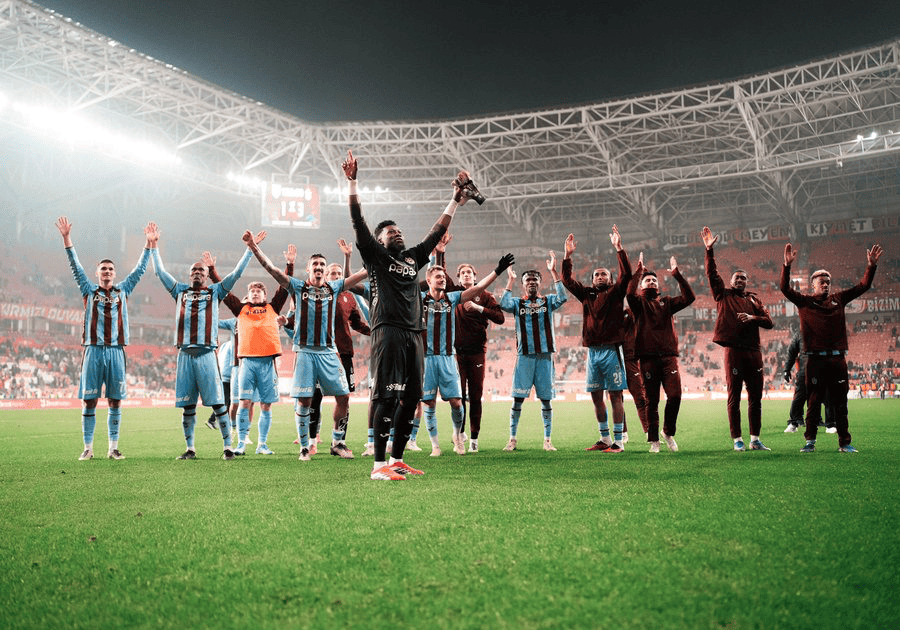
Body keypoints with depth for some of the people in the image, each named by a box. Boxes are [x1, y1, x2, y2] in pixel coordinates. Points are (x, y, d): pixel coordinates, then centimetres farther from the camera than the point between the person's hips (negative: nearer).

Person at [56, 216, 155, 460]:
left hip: (116, 351, 1)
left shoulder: (123, 291, 13)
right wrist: (67, 238, -4)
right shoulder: (89, 291, 11)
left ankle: (113, 448, 9)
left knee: (115, 401, 3)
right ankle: (88, 448, 7)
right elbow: (75, 266, 5)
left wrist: (150, 244, 6)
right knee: (89, 401, 0)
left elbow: (139, 269, 12)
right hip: (93, 350, -1)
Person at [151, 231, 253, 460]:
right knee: (187, 405, 6)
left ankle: (228, 446, -1)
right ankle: (190, 449, 14)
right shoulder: (180, 291, 18)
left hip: (206, 354, -2)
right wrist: (153, 247, 22)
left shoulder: (215, 292, 13)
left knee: (217, 402, -5)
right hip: (185, 354, 3)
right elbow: (160, 272, 21)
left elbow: (236, 273, 9)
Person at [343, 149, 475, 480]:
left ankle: (397, 459, 16)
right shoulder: (376, 255, 7)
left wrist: (455, 201, 32)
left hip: (414, 335, 7)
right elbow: (358, 222, -1)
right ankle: (379, 465, -8)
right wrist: (352, 183, -6)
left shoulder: (412, 258, 23)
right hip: (388, 332, -7)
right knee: (386, 397, -10)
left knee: (410, 398, 7)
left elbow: (436, 232, 29)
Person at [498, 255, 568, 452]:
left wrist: (553, 272, -13)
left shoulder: (548, 301, 9)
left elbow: (562, 298, -12)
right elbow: (504, 305, -13)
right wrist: (510, 280, -9)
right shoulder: (518, 303, 8)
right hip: (524, 356, 0)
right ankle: (513, 439, 9)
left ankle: (547, 440, 12)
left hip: (545, 356, 1)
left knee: (546, 399, 4)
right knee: (518, 398, -1)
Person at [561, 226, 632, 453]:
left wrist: (619, 248, -16)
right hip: (593, 351, 5)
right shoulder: (586, 294, 15)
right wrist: (568, 255, 2)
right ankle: (605, 439, 22)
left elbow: (626, 274, -10)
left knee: (615, 395, -4)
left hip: (611, 350, -5)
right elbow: (567, 280, 11)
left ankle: (618, 441, 0)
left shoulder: (615, 292, 4)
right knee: (596, 396, 10)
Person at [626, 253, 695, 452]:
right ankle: (653, 440, 12)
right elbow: (630, 293, -14)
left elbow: (689, 298, 2)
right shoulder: (639, 302, 9)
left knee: (675, 395, -10)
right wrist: (639, 270, -11)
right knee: (652, 401, 2)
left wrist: (677, 275, -2)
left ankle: (668, 432, 14)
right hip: (648, 358, -2)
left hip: (669, 356, 2)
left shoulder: (667, 302, 17)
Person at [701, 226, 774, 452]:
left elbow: (770, 322, 11)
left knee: (756, 397, 6)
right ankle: (737, 440, 6)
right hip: (734, 351, -4)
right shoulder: (723, 295, 9)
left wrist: (753, 318, -7)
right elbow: (712, 273, -2)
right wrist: (709, 250, -10)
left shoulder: (753, 300, 17)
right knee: (734, 398, -1)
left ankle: (755, 439, 14)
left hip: (753, 351, 4)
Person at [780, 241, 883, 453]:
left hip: (838, 359, 3)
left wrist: (871, 266, 3)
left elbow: (862, 286, 15)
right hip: (816, 360, -3)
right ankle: (810, 441, 7)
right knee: (814, 402, 1)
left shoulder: (838, 299, 14)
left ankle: (844, 442, 13)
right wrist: (787, 266, -20)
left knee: (840, 402, 7)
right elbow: (785, 288, -7)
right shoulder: (805, 302, 5)